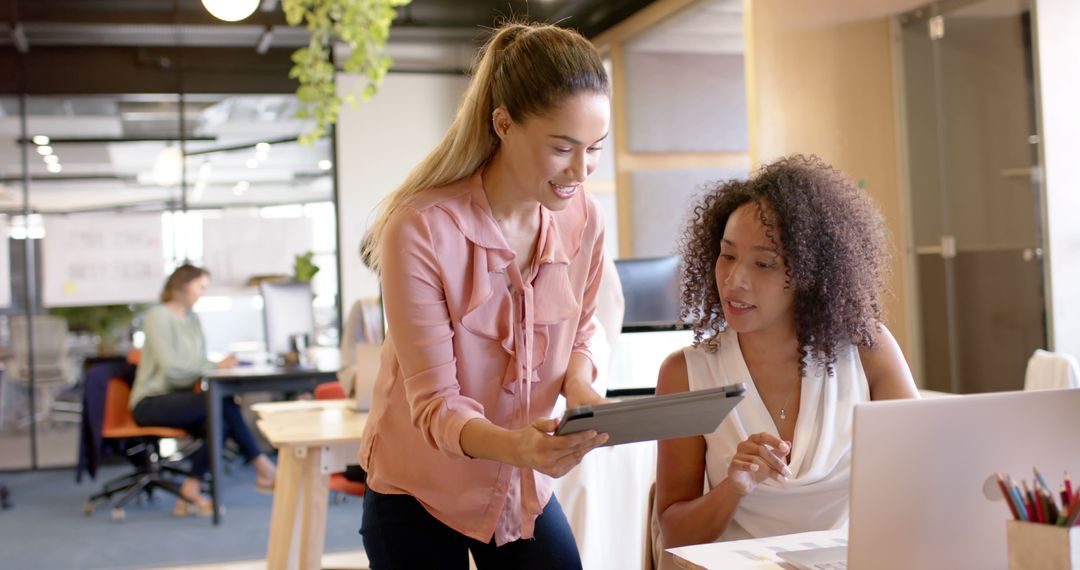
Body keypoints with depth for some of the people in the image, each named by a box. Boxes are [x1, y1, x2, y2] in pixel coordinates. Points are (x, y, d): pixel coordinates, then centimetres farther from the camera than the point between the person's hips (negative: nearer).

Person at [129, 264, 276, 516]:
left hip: (180, 398, 7)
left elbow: (197, 364, 11)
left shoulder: (192, 318, 15)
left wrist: (220, 366, -9)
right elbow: (171, 368, -19)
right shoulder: (158, 316, -9)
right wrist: (216, 366, -19)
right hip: (152, 403, -7)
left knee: (220, 424, -24)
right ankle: (262, 467, -19)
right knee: (222, 401, -28)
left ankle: (191, 491, -15)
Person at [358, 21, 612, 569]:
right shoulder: (421, 229, -25)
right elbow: (434, 401, -24)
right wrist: (514, 446, -43)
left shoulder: (584, 221, -10)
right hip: (420, 494, -4)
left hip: (528, 490, 4)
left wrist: (579, 385, -15)